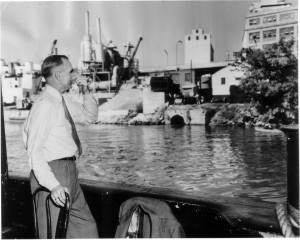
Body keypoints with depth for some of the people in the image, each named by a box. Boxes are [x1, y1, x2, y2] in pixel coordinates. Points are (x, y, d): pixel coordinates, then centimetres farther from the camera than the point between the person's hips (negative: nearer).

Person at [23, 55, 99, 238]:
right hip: (53, 171, -9)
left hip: (69, 172, 9)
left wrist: (86, 92, 6)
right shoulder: (45, 104, -17)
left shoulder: (65, 100, 9)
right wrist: (53, 185, -30)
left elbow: (90, 117, 24)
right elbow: (34, 150, -22)